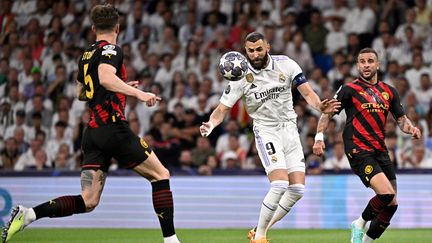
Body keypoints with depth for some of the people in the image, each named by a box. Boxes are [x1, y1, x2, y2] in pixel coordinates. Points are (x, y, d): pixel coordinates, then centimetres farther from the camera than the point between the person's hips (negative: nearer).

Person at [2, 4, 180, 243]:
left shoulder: (86, 55, 19)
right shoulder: (111, 50, -5)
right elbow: (105, 77, -26)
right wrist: (137, 93, -31)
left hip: (92, 133, 7)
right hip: (114, 128, -7)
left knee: (87, 202, 2)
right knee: (161, 175, 7)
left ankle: (28, 214, -13)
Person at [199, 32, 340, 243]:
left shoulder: (286, 65, -6)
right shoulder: (241, 77, -11)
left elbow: (307, 93, -5)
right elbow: (222, 108, -10)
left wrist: (320, 106, -27)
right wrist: (210, 125, -31)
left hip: (289, 129, 4)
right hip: (266, 132, -4)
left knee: (297, 189, -3)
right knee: (280, 185, -22)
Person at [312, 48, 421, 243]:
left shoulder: (389, 91, 14)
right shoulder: (349, 89, -1)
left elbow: (401, 119, 19)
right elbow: (327, 114, -1)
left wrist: (410, 128, -3)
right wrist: (319, 137, -15)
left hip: (380, 151, 6)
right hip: (358, 151, -6)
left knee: (391, 204, 2)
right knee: (386, 194, -23)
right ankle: (361, 223, 3)